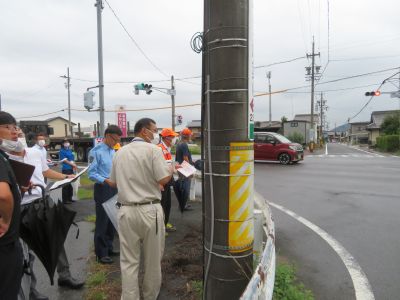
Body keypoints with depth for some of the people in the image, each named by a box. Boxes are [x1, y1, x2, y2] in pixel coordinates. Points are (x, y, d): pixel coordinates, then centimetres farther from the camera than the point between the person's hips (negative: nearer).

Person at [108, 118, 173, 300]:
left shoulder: (120, 152, 9)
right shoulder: (153, 150, -9)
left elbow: (114, 182, 17)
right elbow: (164, 179, -16)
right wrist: (170, 169, 5)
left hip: (126, 211, 4)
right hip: (150, 210, -4)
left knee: (129, 261, 11)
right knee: (153, 259, 15)